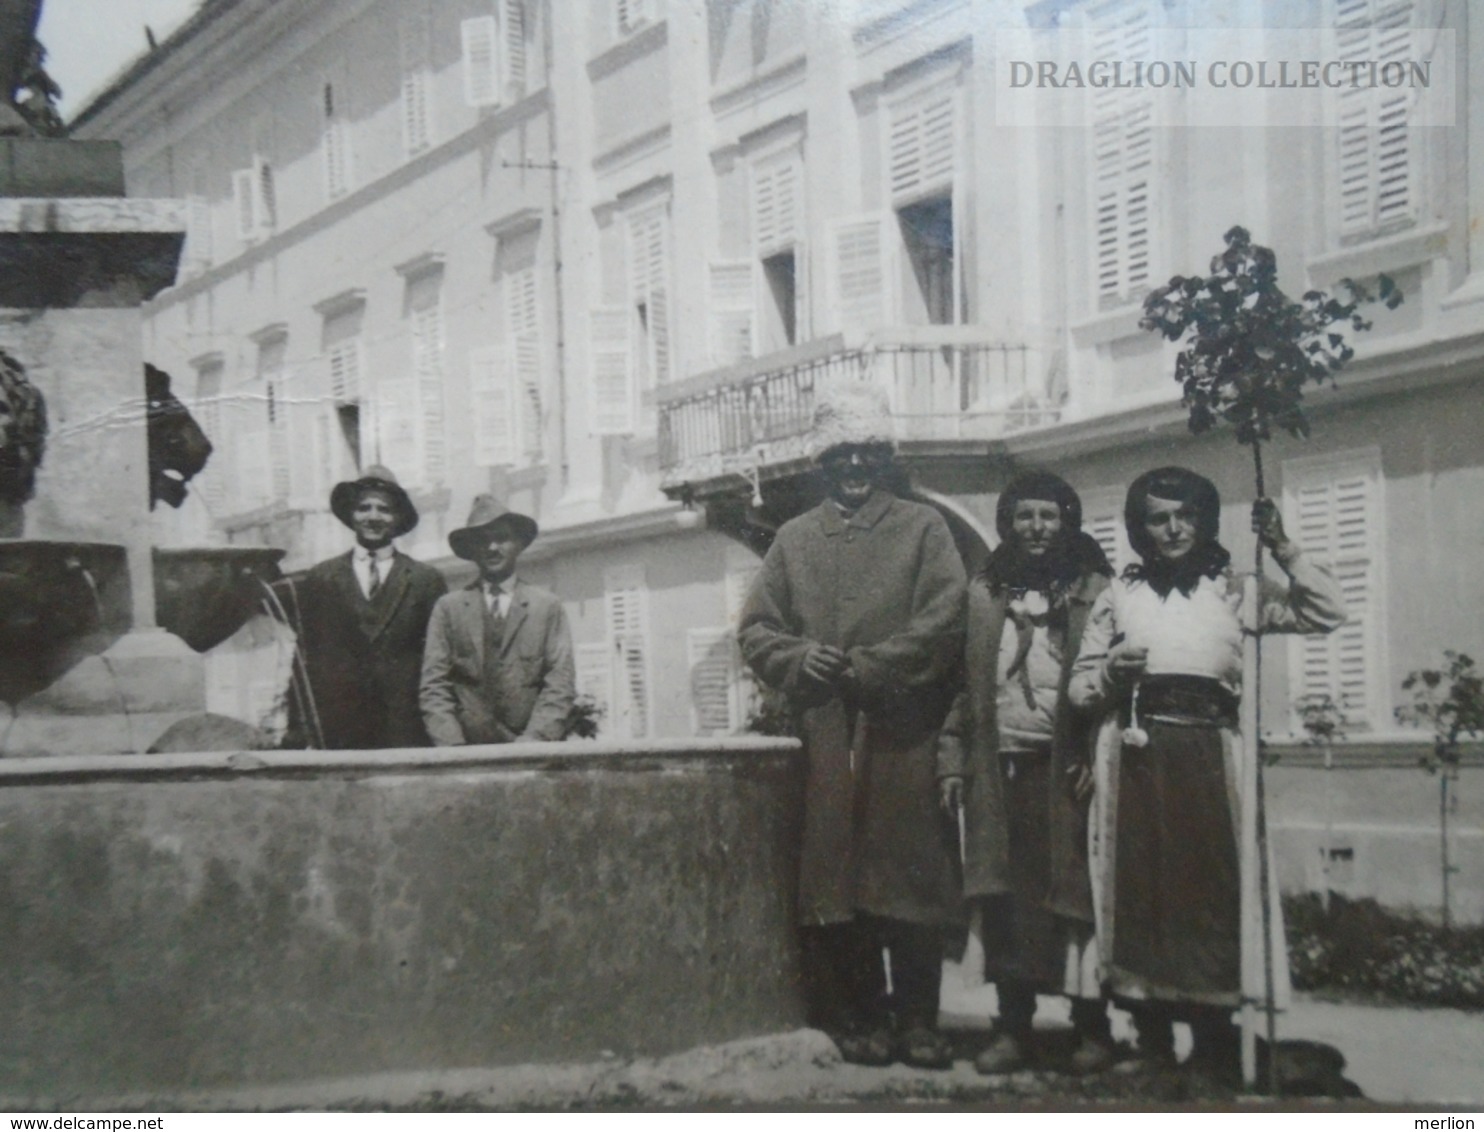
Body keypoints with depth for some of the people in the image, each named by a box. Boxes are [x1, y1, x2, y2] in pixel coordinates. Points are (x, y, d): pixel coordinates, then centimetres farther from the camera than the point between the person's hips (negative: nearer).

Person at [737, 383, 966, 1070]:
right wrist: (800, 658, -7)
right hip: (824, 737, 2)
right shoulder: (795, 539, 16)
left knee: (912, 878, -3)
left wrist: (861, 667, -10)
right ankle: (860, 1020, 8)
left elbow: (942, 623, -4)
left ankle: (917, 1021, 3)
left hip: (903, 735, -2)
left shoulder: (923, 529, 9)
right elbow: (755, 630, 13)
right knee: (837, 879, 1)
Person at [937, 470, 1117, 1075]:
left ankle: (1092, 1028, 6)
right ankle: (1013, 1028, 9)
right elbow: (962, 680, 13)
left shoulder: (1094, 592, 4)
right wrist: (953, 758, 6)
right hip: (1000, 768, 3)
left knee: (1076, 892, -2)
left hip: (1067, 769, -3)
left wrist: (1099, 758, -11)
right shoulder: (982, 594, 13)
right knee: (1005, 896, 2)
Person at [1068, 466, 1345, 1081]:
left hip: (1209, 757, 0)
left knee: (1211, 890, -6)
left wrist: (1284, 552, -3)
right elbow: (1079, 686, 15)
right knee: (1142, 887, -3)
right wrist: (1110, 670, -5)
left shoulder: (1234, 591, 12)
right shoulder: (1119, 594, 14)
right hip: (1137, 758, 1)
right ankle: (1153, 1044, 4)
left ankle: (1213, 1046, 1)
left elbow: (1328, 613, 5)